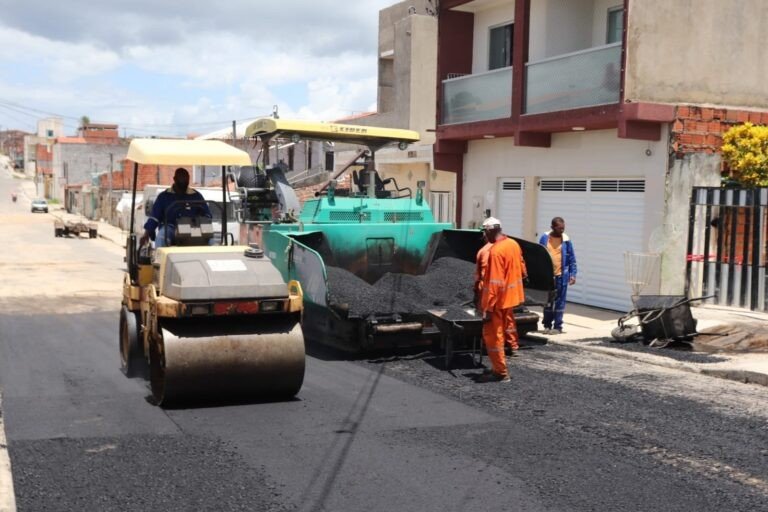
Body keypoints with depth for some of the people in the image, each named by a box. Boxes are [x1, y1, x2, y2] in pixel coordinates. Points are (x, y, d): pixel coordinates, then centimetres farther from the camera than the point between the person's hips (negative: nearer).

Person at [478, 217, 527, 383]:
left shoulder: (495, 251, -23)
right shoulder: (513, 244, 4)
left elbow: (495, 283, -26)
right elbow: (521, 268, 16)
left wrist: (488, 308, -23)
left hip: (498, 300, -9)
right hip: (510, 296, 9)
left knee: (492, 335, 0)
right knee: (500, 332, 18)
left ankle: (501, 372, 4)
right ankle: (498, 368, 26)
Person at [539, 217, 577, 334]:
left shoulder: (566, 240, -1)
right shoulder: (545, 238, 1)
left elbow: (572, 259, 3)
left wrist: (573, 274, -5)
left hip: (561, 275, -1)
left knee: (560, 302, 2)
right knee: (548, 301, 9)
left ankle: (557, 326, 8)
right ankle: (547, 325, 21)